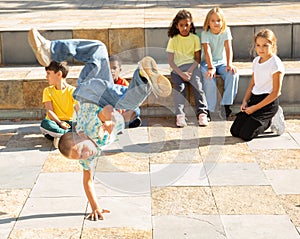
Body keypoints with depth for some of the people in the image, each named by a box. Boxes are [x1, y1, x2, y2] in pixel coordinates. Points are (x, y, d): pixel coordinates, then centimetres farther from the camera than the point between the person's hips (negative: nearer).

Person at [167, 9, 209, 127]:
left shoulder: (195, 38, 9)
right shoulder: (173, 40, 5)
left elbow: (197, 58, 7)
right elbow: (171, 61, -1)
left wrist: (190, 71, -12)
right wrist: (181, 74, -15)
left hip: (192, 66, 1)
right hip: (177, 68, -1)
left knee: (198, 85, -26)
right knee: (180, 87, -28)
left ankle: (202, 113, -26)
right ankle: (180, 115, -34)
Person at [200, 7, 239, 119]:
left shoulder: (226, 31, -2)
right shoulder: (205, 33, -10)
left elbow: (228, 48, -12)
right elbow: (207, 51, -21)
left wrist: (229, 64, -26)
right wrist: (211, 67, -33)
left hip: (222, 62, 3)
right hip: (207, 62, -2)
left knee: (233, 74, -27)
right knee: (209, 79, -32)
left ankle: (225, 105, -22)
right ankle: (209, 110, -21)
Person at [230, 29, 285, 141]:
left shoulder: (275, 64, -13)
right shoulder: (256, 60, 10)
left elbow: (275, 92, -15)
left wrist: (255, 107, -15)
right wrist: (245, 101, 1)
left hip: (268, 102, -7)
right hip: (254, 98, 7)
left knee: (245, 135, -15)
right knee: (235, 131, -1)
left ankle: (271, 120, 9)